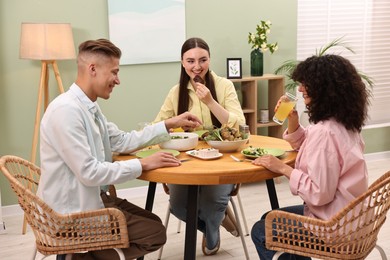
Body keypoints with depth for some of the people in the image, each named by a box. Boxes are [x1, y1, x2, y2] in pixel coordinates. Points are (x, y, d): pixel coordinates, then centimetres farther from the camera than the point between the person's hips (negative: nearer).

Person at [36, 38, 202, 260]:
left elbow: (122, 141, 14)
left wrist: (170, 124, 9)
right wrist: (142, 164, -20)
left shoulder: (90, 107, 6)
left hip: (91, 198, 10)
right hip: (74, 212, -9)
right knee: (155, 233, -2)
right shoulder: (66, 110, -24)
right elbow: (88, 172, -27)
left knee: (152, 222, 19)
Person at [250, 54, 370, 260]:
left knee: (261, 231, 8)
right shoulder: (343, 123, 2)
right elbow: (307, 149, 19)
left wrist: (283, 168, -19)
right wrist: (292, 120, 2)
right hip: (346, 216, 9)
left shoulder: (324, 132, -28)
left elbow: (319, 194, -28)